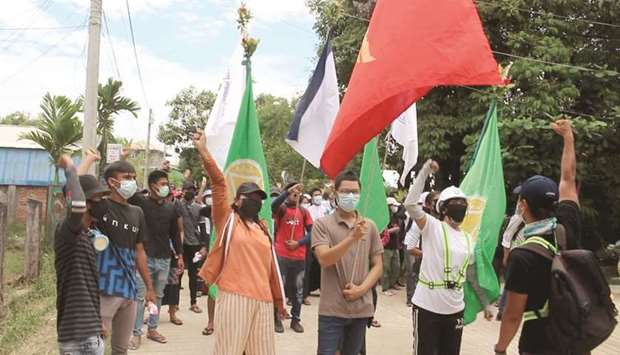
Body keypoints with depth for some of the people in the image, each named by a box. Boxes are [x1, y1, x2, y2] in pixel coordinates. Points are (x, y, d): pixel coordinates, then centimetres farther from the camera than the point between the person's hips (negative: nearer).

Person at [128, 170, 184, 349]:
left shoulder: (171, 208, 6)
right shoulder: (140, 202, -5)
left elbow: (175, 233, 12)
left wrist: (180, 255, 12)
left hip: (164, 259, 4)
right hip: (144, 257, -4)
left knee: (158, 296, 13)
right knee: (140, 296, 0)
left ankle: (152, 329, 25)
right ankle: (136, 333, 10)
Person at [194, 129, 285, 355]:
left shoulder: (263, 228, 19)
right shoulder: (228, 219, 5)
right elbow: (219, 183, -7)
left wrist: (279, 299, 21)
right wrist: (203, 152, -18)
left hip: (263, 299, 5)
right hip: (234, 296, -5)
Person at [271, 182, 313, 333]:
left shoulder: (304, 211, 7)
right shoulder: (281, 209, -1)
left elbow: (311, 232, 3)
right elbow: (273, 205, -25)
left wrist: (299, 243, -10)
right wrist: (289, 190, -32)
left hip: (299, 257, 3)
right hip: (281, 255, -3)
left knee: (298, 289, 11)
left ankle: (296, 319, 22)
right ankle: (277, 319, 13)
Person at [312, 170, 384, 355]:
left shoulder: (369, 226, 6)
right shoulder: (322, 224, -4)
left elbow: (378, 266, 7)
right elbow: (324, 259, -18)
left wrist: (361, 289, -9)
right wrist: (352, 238, -29)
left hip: (361, 308, 4)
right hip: (332, 308, -3)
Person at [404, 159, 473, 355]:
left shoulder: (468, 240, 12)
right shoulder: (432, 227, -7)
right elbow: (410, 203, -22)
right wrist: (425, 171, -22)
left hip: (455, 309, 6)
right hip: (427, 306, -6)